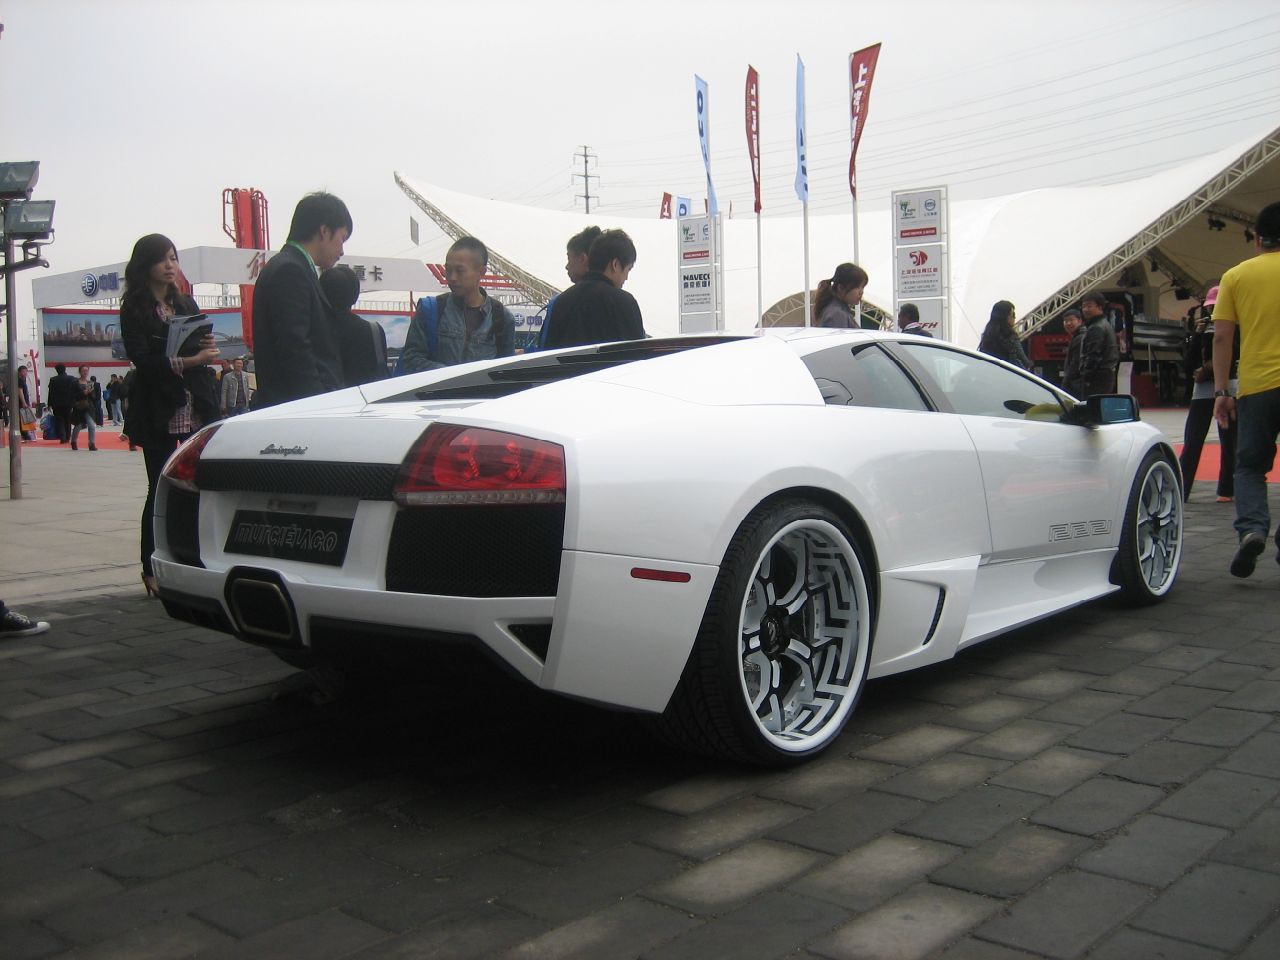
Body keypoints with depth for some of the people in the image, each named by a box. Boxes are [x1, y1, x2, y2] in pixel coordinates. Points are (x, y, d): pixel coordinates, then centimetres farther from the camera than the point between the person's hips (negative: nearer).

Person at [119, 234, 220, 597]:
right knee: (160, 491, -2)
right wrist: (190, 361, -24)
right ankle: (152, 570, 7)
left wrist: (209, 348, -4)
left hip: (196, 408, 5)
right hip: (160, 413, -4)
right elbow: (142, 360, -12)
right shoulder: (134, 310, -1)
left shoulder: (186, 304, 16)